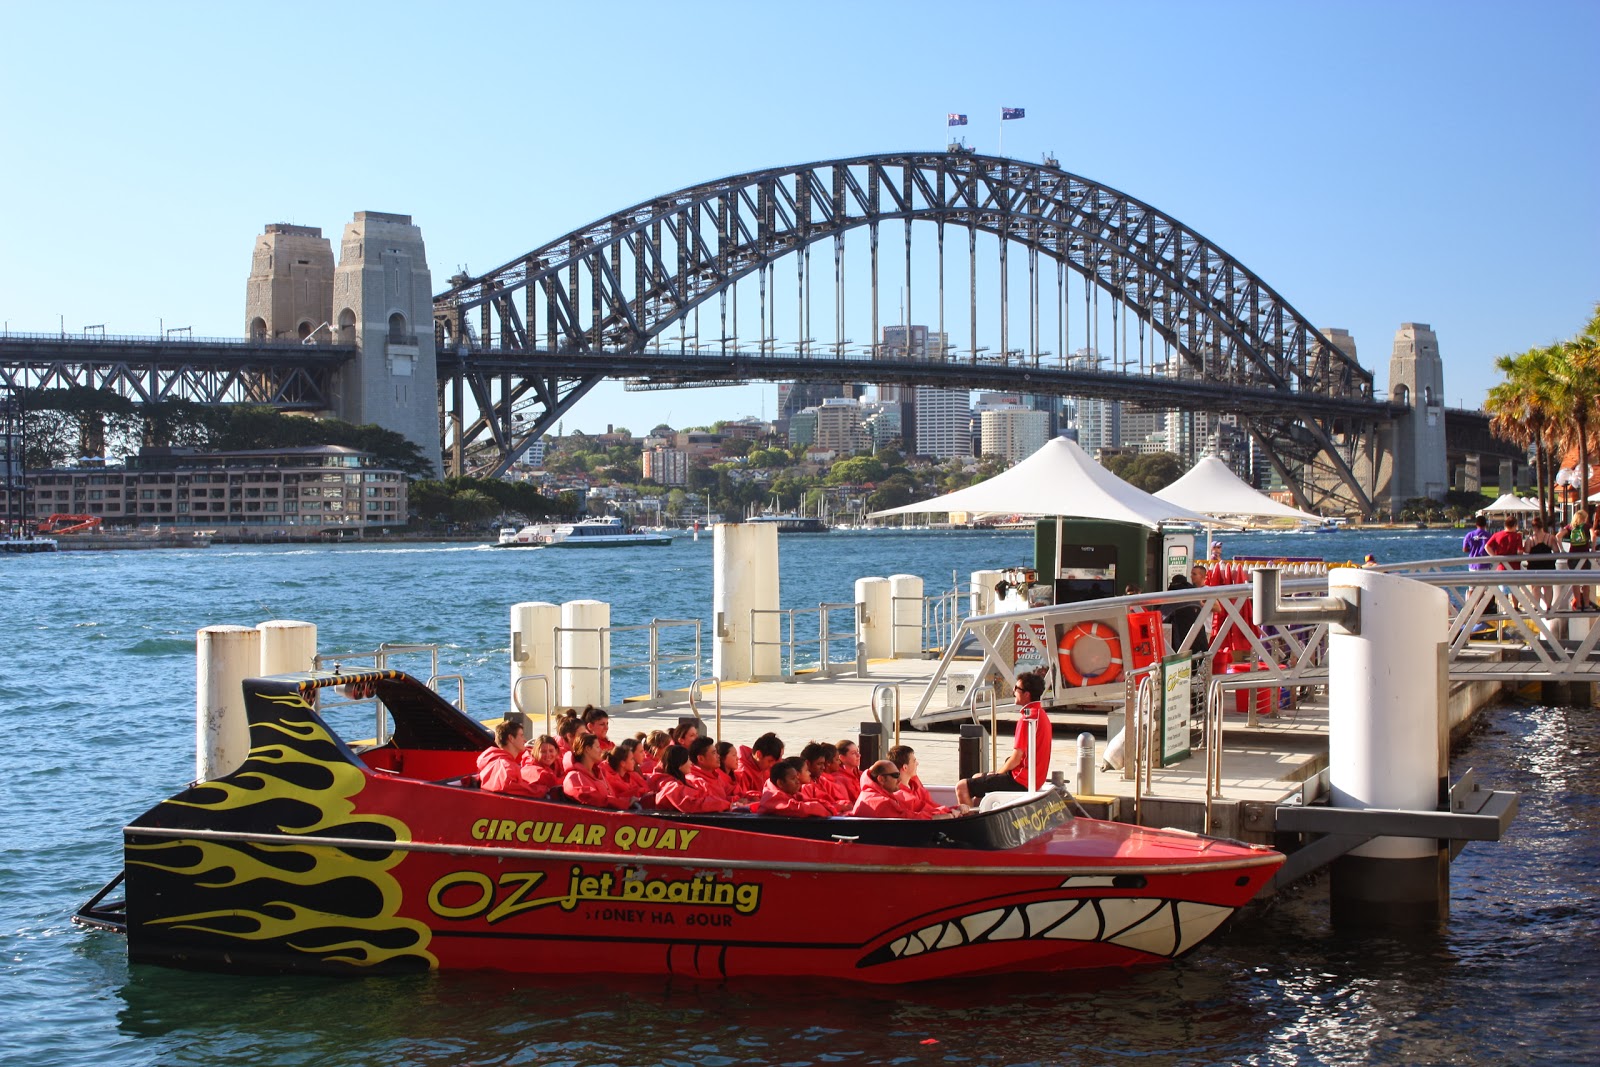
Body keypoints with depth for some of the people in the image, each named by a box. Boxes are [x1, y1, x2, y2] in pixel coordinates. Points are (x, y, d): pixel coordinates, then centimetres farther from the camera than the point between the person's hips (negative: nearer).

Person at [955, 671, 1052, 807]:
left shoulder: (1027, 718, -19)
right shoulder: (1040, 714, 12)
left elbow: (1016, 759, -20)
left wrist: (997, 774, -4)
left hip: (1020, 781, -11)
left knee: (962, 787, -12)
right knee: (976, 778, 27)